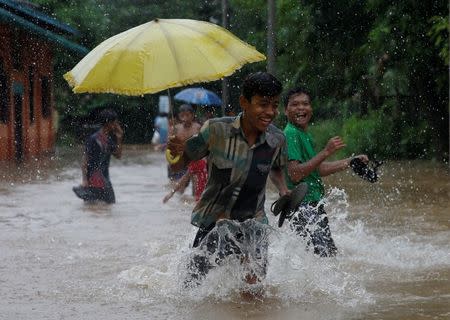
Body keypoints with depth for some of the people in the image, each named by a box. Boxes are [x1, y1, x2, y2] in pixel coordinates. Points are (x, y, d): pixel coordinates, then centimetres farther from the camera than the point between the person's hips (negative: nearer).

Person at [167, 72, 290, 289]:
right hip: (213, 220, -2)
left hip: (252, 222, 2)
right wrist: (177, 151, -29)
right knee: (193, 288, 2)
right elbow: (181, 163, -6)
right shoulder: (216, 130, -17)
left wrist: (284, 192, -2)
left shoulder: (276, 139, -6)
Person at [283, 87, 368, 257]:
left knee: (330, 253, 11)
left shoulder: (305, 134, 16)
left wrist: (351, 161, 24)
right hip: (301, 205, -10)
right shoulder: (290, 134, -14)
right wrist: (326, 152, -23)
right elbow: (295, 174, -23)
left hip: (313, 204, 10)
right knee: (325, 255, -16)